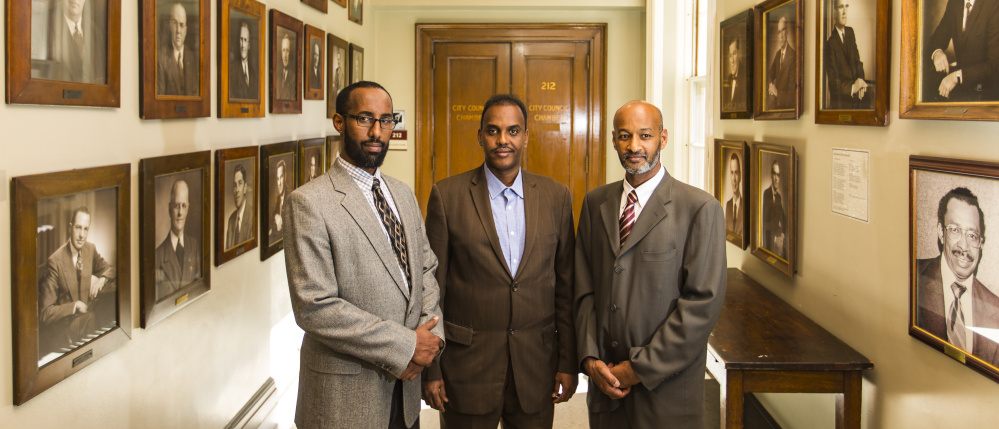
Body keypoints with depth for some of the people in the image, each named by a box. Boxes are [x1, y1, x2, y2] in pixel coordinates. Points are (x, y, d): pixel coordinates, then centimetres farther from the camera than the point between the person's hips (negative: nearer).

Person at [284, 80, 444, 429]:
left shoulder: (403, 194, 10)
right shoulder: (309, 203, -14)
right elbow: (314, 307, -20)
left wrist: (431, 334, -6)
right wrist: (405, 346, -18)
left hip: (404, 384, 6)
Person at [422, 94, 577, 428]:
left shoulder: (556, 196, 3)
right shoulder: (447, 196, -4)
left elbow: (566, 285, 5)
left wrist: (568, 363, 3)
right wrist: (430, 370, -4)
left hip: (536, 369, 2)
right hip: (467, 366, -2)